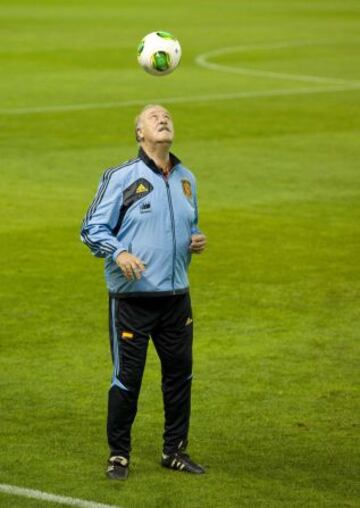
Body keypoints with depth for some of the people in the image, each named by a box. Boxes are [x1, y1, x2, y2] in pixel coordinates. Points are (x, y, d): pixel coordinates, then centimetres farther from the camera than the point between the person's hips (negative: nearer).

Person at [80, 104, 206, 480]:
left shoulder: (186, 179, 13)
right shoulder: (122, 177, -6)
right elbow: (92, 227, -6)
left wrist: (197, 241, 6)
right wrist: (119, 252, -22)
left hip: (176, 295, 5)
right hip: (131, 297, -5)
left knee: (179, 372, 10)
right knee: (127, 377, -1)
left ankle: (174, 451, 24)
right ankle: (118, 455, 13)